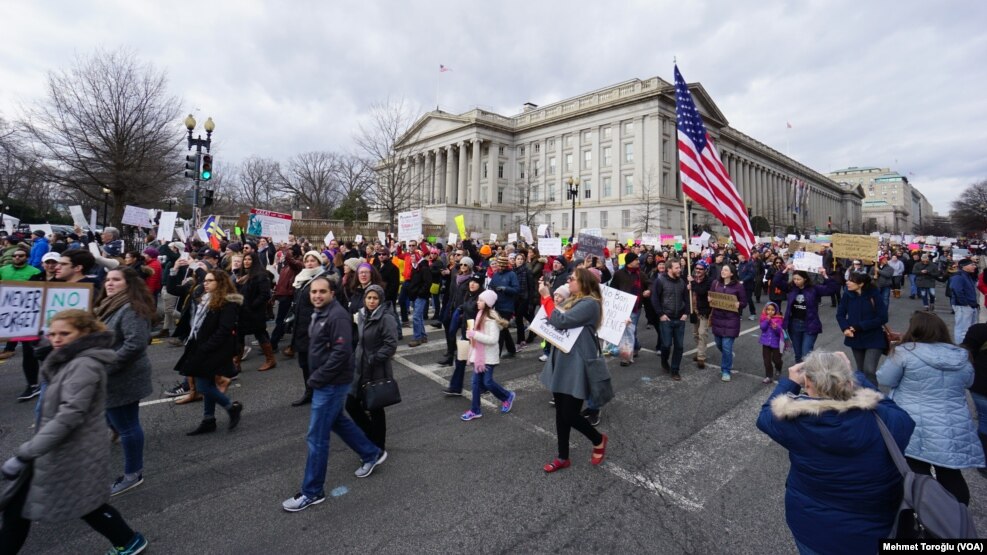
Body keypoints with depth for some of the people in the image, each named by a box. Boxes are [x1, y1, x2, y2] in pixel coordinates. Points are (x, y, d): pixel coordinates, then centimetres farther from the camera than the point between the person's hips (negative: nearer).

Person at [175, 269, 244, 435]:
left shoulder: (228, 303, -15)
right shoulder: (205, 299, 14)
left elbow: (224, 331, -21)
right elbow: (197, 325, 18)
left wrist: (204, 349, -21)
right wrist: (191, 343, 7)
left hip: (214, 351, -9)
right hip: (201, 349, 9)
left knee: (203, 386, -8)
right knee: (207, 385, 14)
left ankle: (233, 407, 10)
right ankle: (208, 421, 24)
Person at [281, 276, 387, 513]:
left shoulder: (337, 316, -22)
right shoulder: (319, 313, 9)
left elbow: (341, 353, -27)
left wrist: (316, 378, -20)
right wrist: (316, 376, 10)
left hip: (332, 384, -10)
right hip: (325, 381, 10)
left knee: (317, 436, 0)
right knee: (337, 421, 24)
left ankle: (312, 492, 17)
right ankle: (372, 453, 40)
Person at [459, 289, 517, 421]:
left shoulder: (491, 318, -20)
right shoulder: (480, 314, 7)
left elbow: (493, 339, -27)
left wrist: (474, 334, -28)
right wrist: (471, 334, 4)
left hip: (488, 356, -8)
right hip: (478, 354, 8)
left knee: (487, 382, 0)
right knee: (476, 382, 10)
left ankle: (507, 397, 26)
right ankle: (475, 410, 20)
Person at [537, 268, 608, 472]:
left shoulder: (590, 303, -17)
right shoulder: (573, 300, 12)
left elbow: (560, 321, -25)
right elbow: (553, 317, 12)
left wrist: (546, 297, -18)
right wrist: (546, 296, 1)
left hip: (576, 365, -9)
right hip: (563, 362, 9)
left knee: (570, 415, -2)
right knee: (561, 413, 14)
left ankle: (598, 440, 28)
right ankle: (563, 457, 29)